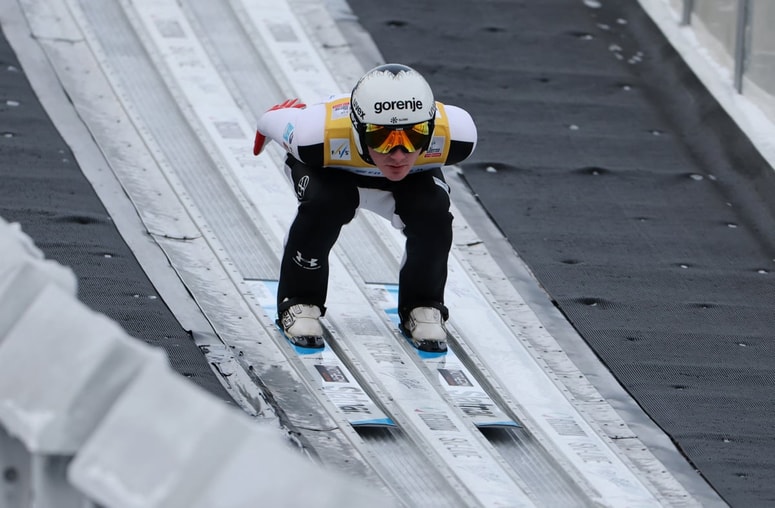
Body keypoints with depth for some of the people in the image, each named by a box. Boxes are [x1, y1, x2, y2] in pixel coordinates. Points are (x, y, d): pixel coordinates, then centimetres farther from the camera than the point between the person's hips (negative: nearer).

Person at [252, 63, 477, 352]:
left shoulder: (454, 132, -39)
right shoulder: (320, 133, -44)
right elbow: (273, 120, -20)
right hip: (331, 172, -2)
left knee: (432, 214, -26)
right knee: (323, 204, -33)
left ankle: (422, 306, 1)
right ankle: (299, 302, -8)